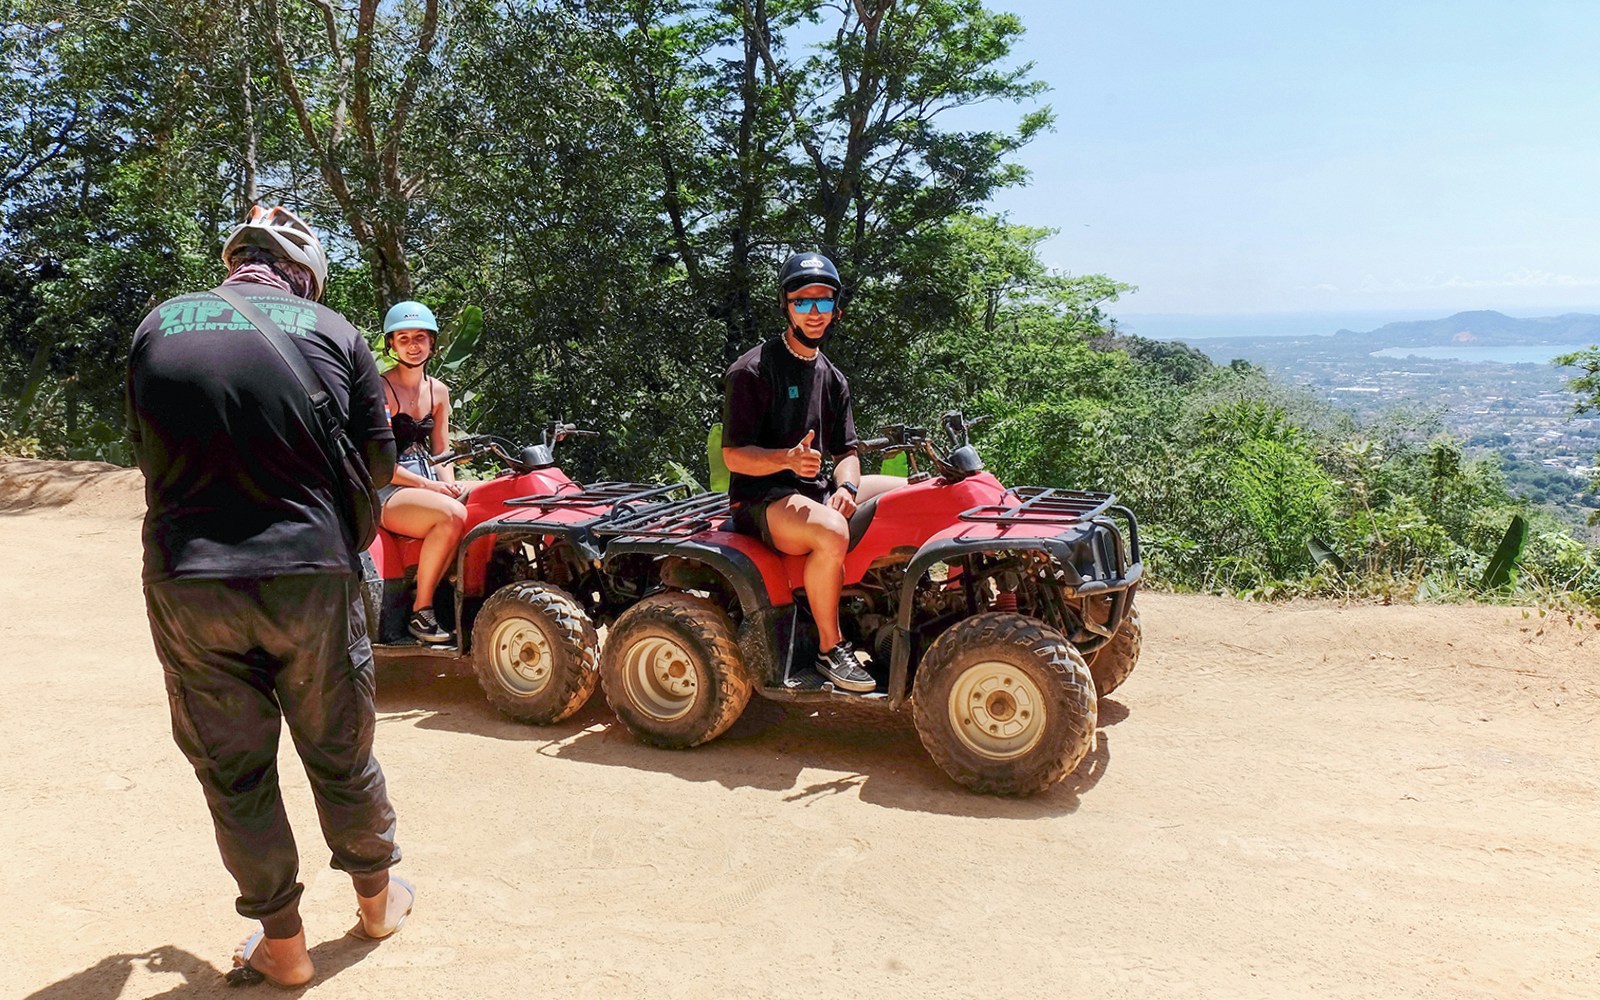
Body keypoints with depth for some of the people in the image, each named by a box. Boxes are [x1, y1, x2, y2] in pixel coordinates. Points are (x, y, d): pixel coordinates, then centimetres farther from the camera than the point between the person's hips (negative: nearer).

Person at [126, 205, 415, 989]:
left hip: (186, 580, 1)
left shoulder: (156, 327, 5)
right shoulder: (332, 331, 0)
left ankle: (282, 943, 25)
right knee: (340, 753, 17)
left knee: (233, 770, 14)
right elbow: (378, 462, 3)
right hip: (310, 573, 0)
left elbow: (146, 450, 13)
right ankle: (377, 898, 36)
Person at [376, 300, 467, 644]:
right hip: (387, 492, -7)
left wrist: (449, 484, -3)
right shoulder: (380, 389, -6)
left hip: (429, 481, 7)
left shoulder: (438, 391, 14)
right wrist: (427, 485, -17)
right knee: (452, 515, -34)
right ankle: (420, 610, -19)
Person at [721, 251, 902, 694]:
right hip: (762, 498, -8)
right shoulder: (752, 371, -8)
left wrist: (846, 487, -11)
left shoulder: (832, 378, 15)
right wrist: (788, 458, -32)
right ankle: (830, 648, -19)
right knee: (832, 532, -38)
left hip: (818, 490, 8)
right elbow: (734, 456, -13)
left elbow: (846, 451, 13)